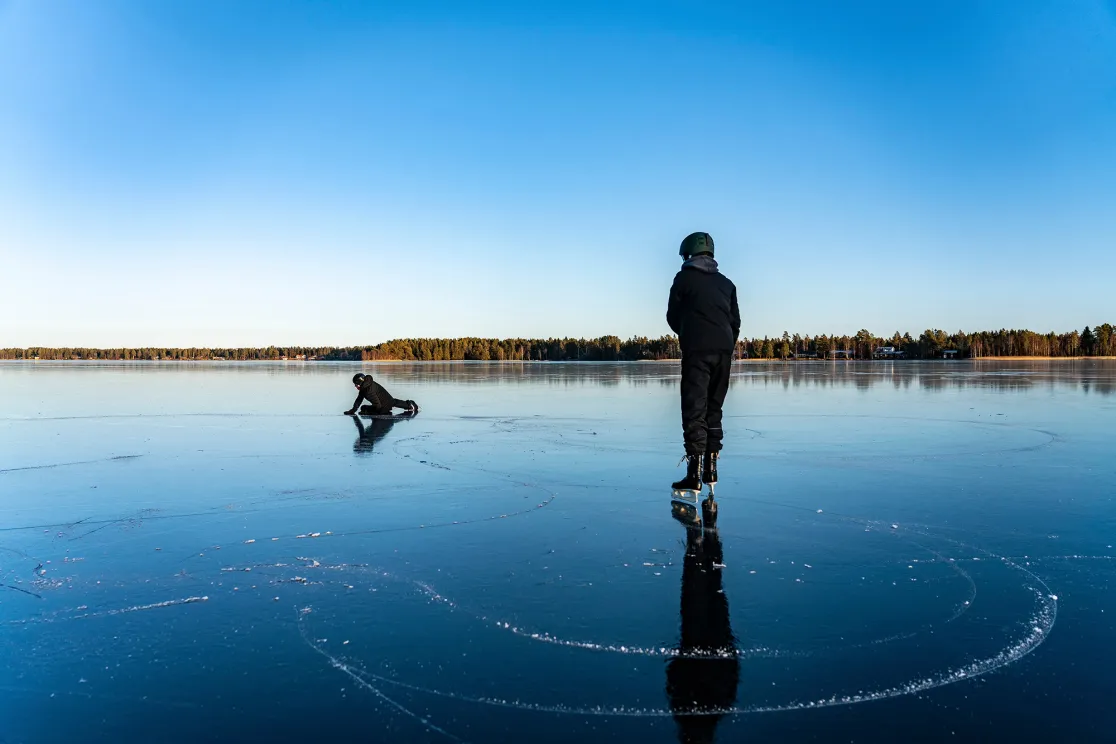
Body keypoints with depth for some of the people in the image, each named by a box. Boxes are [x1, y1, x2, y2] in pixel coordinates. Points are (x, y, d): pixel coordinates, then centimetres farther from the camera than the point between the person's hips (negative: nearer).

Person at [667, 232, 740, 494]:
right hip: (724, 349, 5)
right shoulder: (726, 283, 18)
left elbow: (673, 317, 6)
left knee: (695, 409, -7)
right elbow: (735, 322, 15)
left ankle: (694, 473, -13)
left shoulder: (684, 278, 4)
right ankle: (711, 467, 18)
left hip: (696, 349, -5)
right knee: (714, 408, 14)